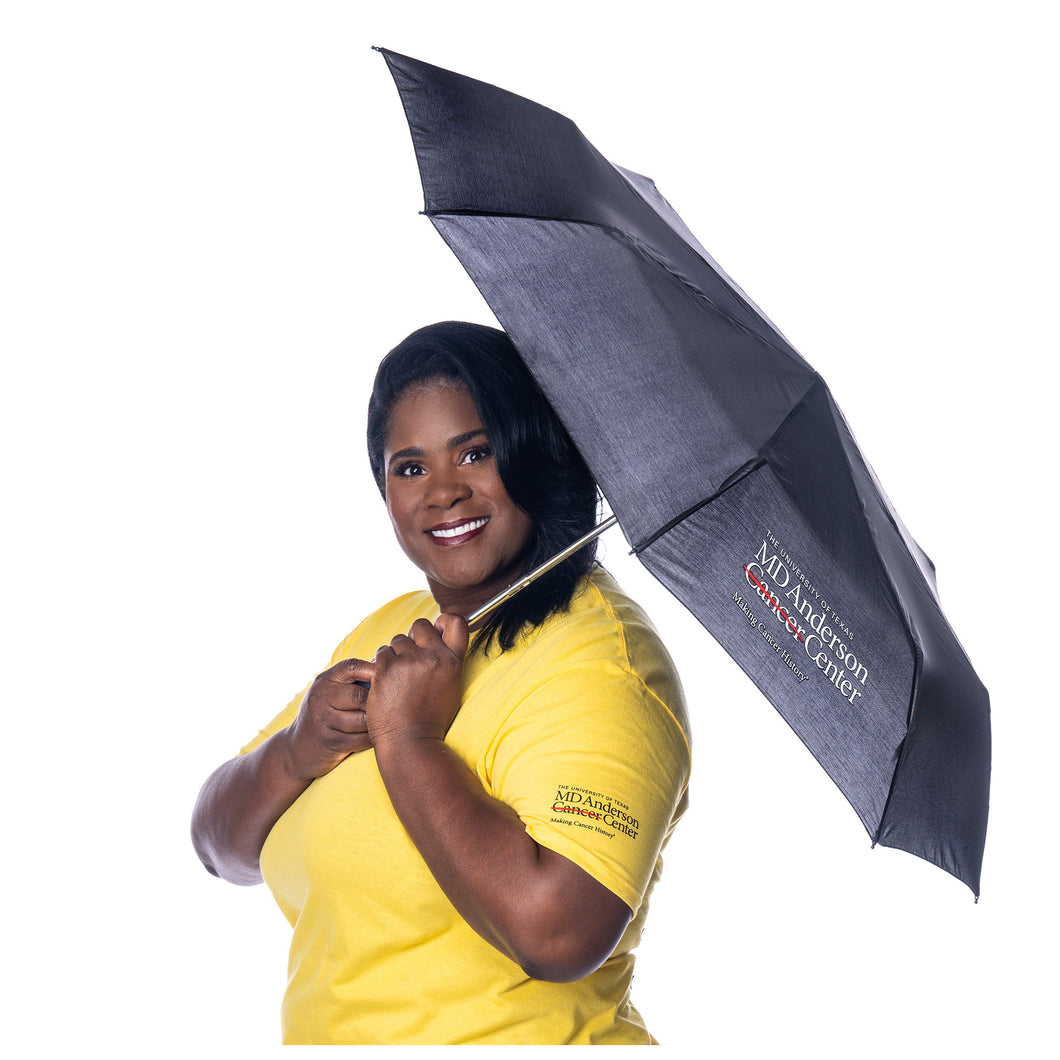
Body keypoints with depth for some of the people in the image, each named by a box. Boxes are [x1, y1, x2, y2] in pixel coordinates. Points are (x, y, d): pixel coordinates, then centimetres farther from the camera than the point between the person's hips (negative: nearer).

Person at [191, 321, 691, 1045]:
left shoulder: (598, 656, -18)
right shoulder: (391, 634, 5)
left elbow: (558, 934, -31)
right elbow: (221, 847, 5)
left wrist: (406, 741, -24)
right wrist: (297, 751, -14)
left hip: (515, 1038, -6)